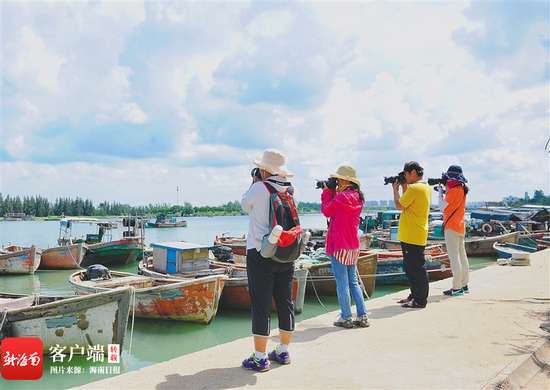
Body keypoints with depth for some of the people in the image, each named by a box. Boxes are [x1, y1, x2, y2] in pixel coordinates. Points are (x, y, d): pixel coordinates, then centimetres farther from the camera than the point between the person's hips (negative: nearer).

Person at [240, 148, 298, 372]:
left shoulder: (258, 189, -12)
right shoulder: (293, 191, 4)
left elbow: (245, 206, 8)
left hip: (260, 253, -5)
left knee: (261, 306, 0)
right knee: (285, 303, 13)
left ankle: (260, 358, 7)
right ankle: (283, 352, 26)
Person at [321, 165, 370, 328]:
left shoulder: (342, 196, -16)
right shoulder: (357, 197, 10)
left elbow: (326, 211, -6)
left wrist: (327, 192, 4)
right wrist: (332, 192, 14)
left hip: (339, 245, -9)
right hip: (353, 245, 9)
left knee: (342, 283, 0)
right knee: (353, 282, 14)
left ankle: (346, 318, 7)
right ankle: (363, 316, 15)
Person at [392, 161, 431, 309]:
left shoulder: (414, 188, -18)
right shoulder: (426, 187, 13)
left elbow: (399, 205, -13)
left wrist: (396, 189, 0)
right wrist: (404, 187, 13)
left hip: (411, 236, -11)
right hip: (415, 235, 11)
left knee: (417, 268, -3)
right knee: (410, 267, 18)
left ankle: (420, 300, 3)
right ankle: (414, 295, 28)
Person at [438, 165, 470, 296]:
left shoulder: (454, 190, -16)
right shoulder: (462, 189, 12)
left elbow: (442, 206, -15)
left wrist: (440, 192, -2)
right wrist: (446, 189, 11)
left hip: (452, 227, -10)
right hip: (460, 227, 10)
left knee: (454, 257, -8)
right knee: (462, 255, 12)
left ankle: (457, 288, -6)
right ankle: (464, 285, 18)